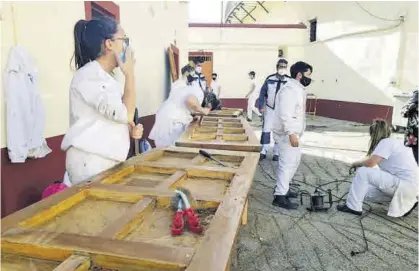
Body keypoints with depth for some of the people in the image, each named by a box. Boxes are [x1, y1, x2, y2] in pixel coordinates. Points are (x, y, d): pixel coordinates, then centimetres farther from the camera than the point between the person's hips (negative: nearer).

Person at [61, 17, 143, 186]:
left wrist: (130, 129, 1)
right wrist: (130, 73, -13)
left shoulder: (105, 77, 14)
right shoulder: (87, 75, -15)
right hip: (90, 161, -9)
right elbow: (126, 114, -22)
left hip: (109, 159, 9)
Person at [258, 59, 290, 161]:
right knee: (266, 129, 4)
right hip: (269, 108, 1)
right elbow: (262, 92, 0)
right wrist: (261, 106, -6)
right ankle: (264, 151, 14)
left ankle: (276, 152, 19)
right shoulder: (270, 79, -5)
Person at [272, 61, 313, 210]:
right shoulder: (290, 90, -18)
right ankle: (280, 196, -2)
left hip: (294, 133, 11)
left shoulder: (298, 89, 16)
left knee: (293, 162, 19)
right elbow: (285, 115, -27)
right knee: (288, 164, -8)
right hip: (288, 134, -11)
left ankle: (283, 187, 33)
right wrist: (291, 133, -32)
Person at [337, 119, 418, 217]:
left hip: (405, 185, -9)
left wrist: (356, 163, -3)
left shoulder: (386, 142, -12)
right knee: (368, 189, 16)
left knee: (363, 172, -14)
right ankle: (406, 202, 15)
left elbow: (370, 162, -20)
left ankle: (353, 206, -7)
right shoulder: (394, 142, 16)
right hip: (410, 185, 9)